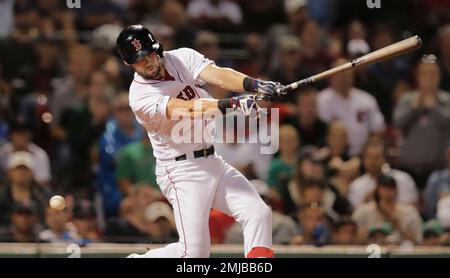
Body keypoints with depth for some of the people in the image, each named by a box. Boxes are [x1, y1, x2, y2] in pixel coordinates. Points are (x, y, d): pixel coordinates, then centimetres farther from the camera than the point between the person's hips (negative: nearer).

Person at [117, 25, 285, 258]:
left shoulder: (182, 58, 0)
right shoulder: (140, 96, -16)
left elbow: (218, 76, -18)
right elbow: (184, 110, -31)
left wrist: (255, 85, -37)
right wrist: (231, 104, -45)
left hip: (214, 163, 6)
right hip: (182, 173, -6)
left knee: (259, 213, -7)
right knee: (195, 252, -11)